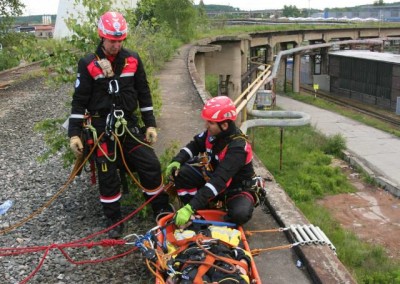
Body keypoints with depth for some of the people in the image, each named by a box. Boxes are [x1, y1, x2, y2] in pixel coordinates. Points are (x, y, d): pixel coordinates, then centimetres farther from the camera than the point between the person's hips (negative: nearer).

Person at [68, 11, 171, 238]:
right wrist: (74, 133, -7)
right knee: (108, 176, 3)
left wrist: (150, 124, 5)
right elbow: (79, 100, -4)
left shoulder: (133, 60, 1)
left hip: (130, 124, 3)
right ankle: (115, 221, 19)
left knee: (151, 166, 0)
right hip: (102, 128, -2)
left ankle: (163, 210, 19)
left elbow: (144, 94, 8)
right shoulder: (88, 64, -7)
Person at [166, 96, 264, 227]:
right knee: (180, 172, -14)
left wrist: (191, 207, -46)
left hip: (238, 188, -6)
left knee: (240, 214, -37)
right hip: (213, 175, 6)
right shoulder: (213, 132, -13)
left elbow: (219, 181, -41)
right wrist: (177, 161, -16)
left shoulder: (238, 147, -34)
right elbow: (194, 145, 5)